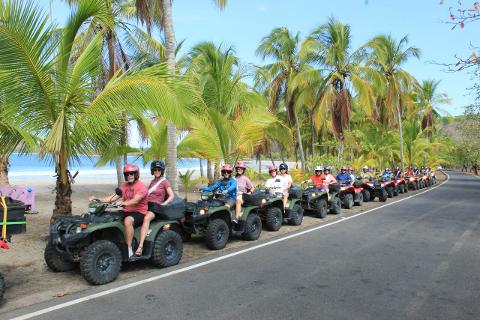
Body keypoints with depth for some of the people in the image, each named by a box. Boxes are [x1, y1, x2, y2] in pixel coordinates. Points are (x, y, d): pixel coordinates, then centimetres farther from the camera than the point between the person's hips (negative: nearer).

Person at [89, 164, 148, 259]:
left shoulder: (141, 187, -8)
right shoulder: (124, 186, 15)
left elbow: (135, 200, -26)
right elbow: (113, 197, 8)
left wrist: (123, 203, -44)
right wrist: (99, 199, -5)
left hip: (139, 212, -7)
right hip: (126, 212, 7)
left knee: (128, 220, -36)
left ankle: (129, 250, -30)